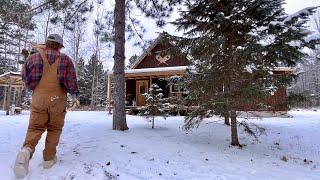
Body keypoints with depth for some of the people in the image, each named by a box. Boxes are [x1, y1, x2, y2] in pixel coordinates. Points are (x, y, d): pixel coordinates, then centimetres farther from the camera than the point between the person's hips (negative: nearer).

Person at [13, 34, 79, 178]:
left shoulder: (33, 58, 5)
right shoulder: (65, 59, -1)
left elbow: (25, 78, 13)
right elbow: (71, 80, -5)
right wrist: (74, 95, 8)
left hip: (38, 99, 2)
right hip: (58, 99, -1)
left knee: (35, 128, 9)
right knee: (54, 129, 11)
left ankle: (27, 150, -18)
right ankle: (49, 158, 16)